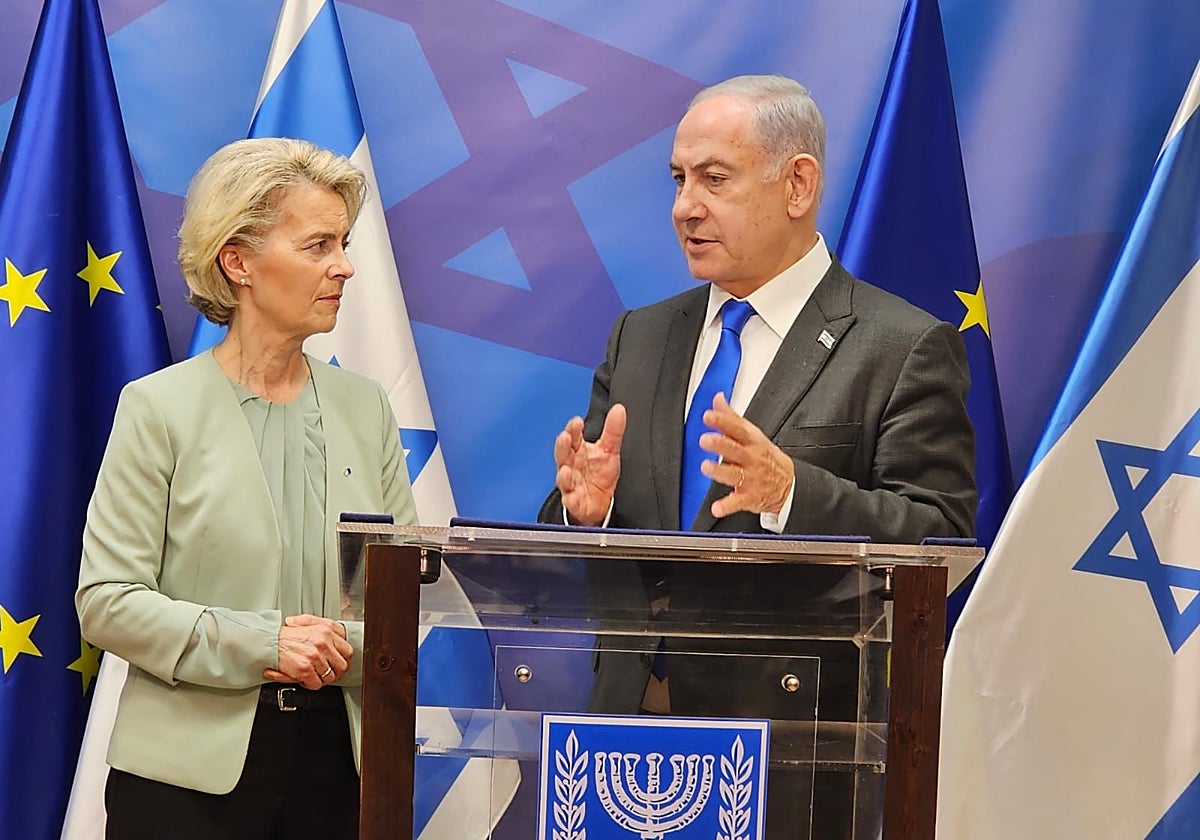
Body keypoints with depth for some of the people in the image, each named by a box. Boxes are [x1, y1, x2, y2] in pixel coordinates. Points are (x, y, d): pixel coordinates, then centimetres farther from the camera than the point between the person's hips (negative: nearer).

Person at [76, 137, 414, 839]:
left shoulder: (364, 406, 9)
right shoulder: (160, 407, -3)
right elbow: (106, 599, -8)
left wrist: (349, 649, -12)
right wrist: (259, 643, -18)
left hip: (338, 760, 4)